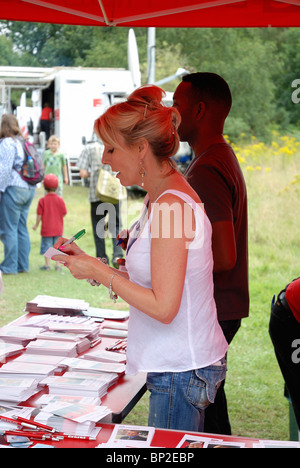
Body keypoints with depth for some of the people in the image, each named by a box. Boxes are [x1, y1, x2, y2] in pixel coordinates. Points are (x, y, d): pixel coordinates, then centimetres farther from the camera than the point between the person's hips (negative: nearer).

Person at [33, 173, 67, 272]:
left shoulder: (42, 200, -10)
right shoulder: (60, 200, -5)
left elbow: (39, 215, -8)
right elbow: (64, 213, -2)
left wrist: (36, 225, 6)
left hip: (47, 229, -2)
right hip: (58, 229, 2)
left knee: (46, 246, 7)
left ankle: (47, 264, 8)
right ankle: (58, 265, 7)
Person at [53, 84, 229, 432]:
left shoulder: (172, 204, -20)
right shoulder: (157, 199, 10)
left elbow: (163, 307, -23)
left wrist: (97, 271, -15)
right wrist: (88, 263, 5)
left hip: (181, 371, -9)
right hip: (176, 364, 9)